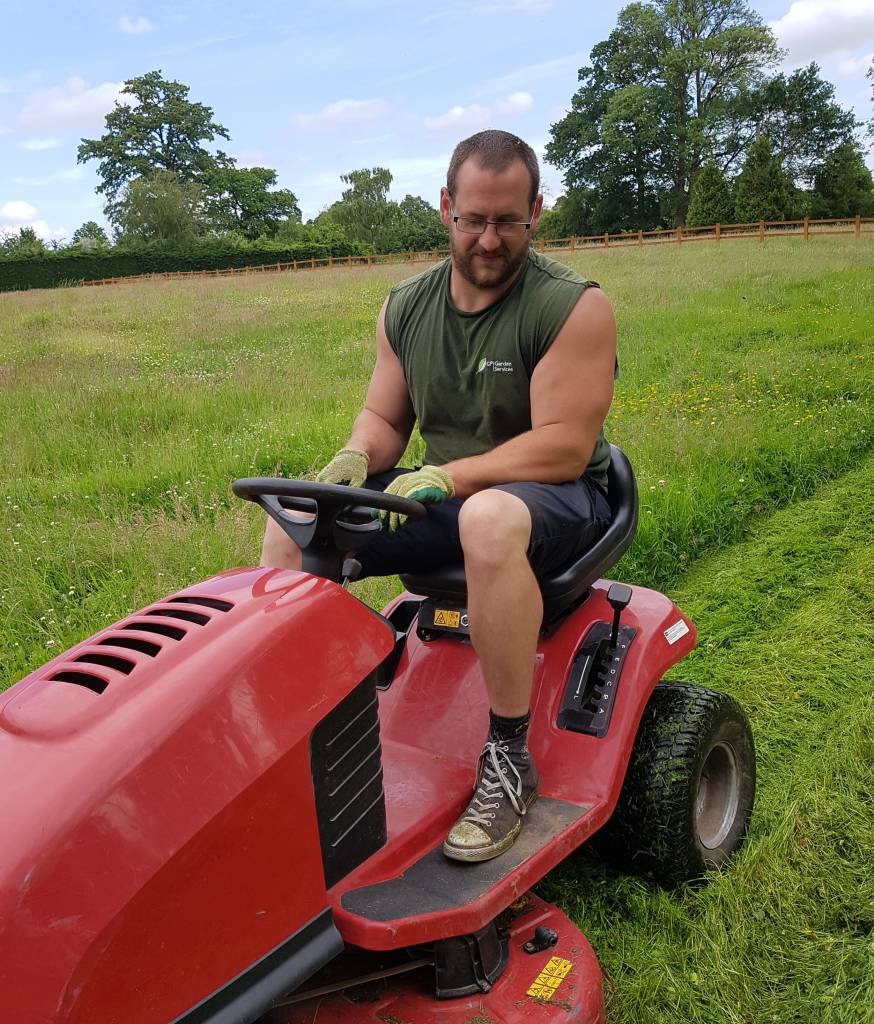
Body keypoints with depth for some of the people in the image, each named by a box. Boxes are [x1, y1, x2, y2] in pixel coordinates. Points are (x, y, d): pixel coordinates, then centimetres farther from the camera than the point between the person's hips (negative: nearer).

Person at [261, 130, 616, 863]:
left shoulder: (573, 307, -11)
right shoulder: (406, 308, 6)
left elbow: (564, 446, -19)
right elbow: (384, 417, 10)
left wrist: (448, 477, -26)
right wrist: (356, 457, -13)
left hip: (558, 501, -5)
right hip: (444, 499, 6)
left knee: (490, 520, -42)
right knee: (290, 532, -10)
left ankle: (509, 759, -26)